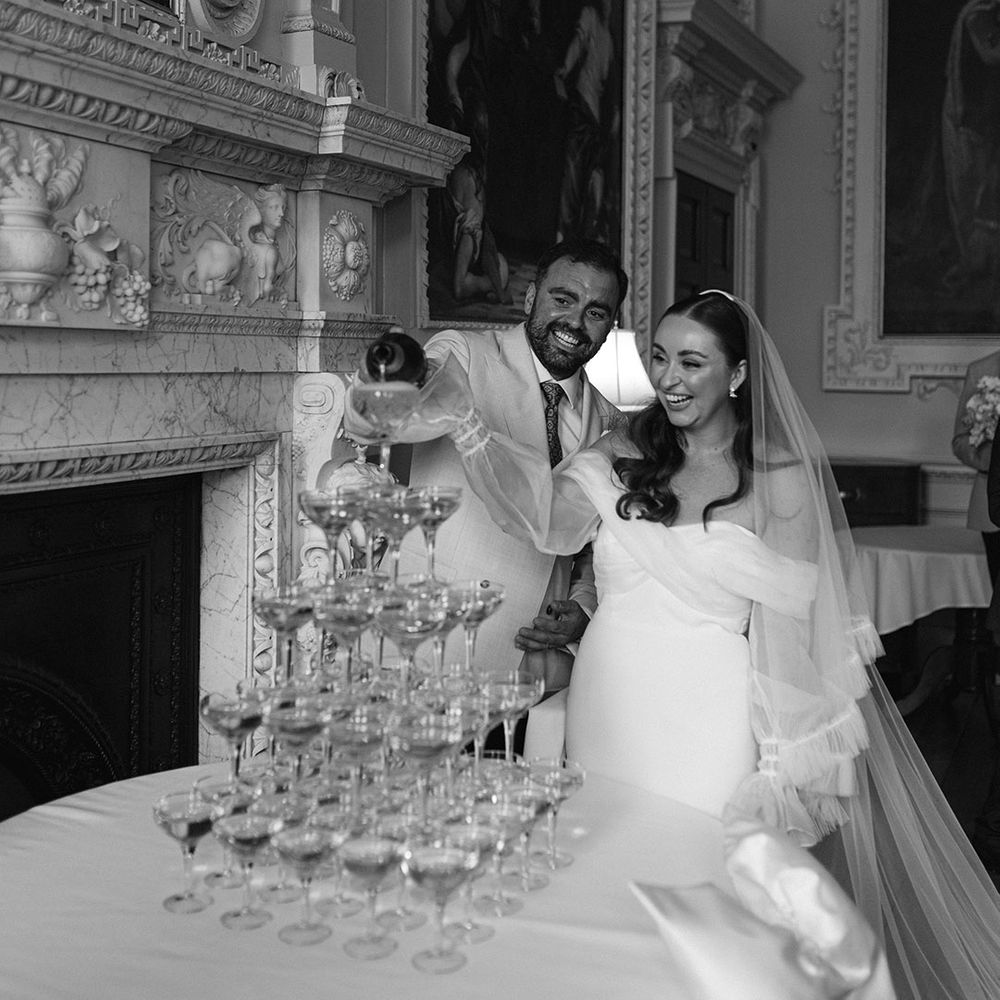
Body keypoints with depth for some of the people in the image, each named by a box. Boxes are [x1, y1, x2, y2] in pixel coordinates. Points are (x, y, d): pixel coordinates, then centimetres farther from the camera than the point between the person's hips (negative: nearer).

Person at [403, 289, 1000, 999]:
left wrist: (781, 763, -7)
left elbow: (785, 632, -5)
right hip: (607, 712, 4)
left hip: (708, 725, -3)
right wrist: (462, 418, -25)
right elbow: (550, 520, -13)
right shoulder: (621, 458, 5)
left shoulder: (783, 480, -4)